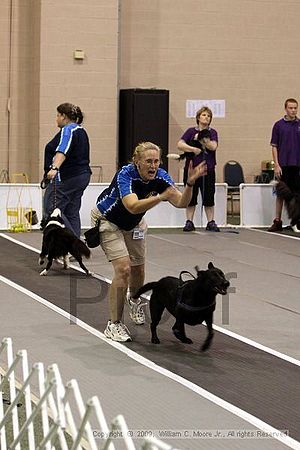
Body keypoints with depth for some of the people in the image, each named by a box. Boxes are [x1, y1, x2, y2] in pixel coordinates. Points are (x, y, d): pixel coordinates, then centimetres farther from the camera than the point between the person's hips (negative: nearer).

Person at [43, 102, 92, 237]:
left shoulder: (68, 130, -12)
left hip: (66, 178, -10)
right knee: (72, 213, 9)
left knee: (51, 211, -12)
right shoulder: (80, 130, 20)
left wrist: (55, 168, -43)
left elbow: (62, 151, -29)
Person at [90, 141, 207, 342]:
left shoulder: (160, 176, -21)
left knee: (138, 269, 14)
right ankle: (114, 325, -9)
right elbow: (133, 206, -51)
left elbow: (181, 202, -30)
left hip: (134, 224, 6)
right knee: (123, 268, -19)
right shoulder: (125, 175, -36)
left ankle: (134, 302, 49)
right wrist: (161, 197, -61)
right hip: (108, 221, -6)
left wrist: (190, 183, -48)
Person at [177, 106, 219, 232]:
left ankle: (211, 222, 7)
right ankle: (189, 222, 8)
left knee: (209, 197, 3)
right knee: (191, 197, 3)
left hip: (208, 169, 1)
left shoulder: (212, 132, 8)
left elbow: (213, 146, -9)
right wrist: (193, 149, -18)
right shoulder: (191, 131, 5)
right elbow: (180, 144, -7)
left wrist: (201, 139, -14)